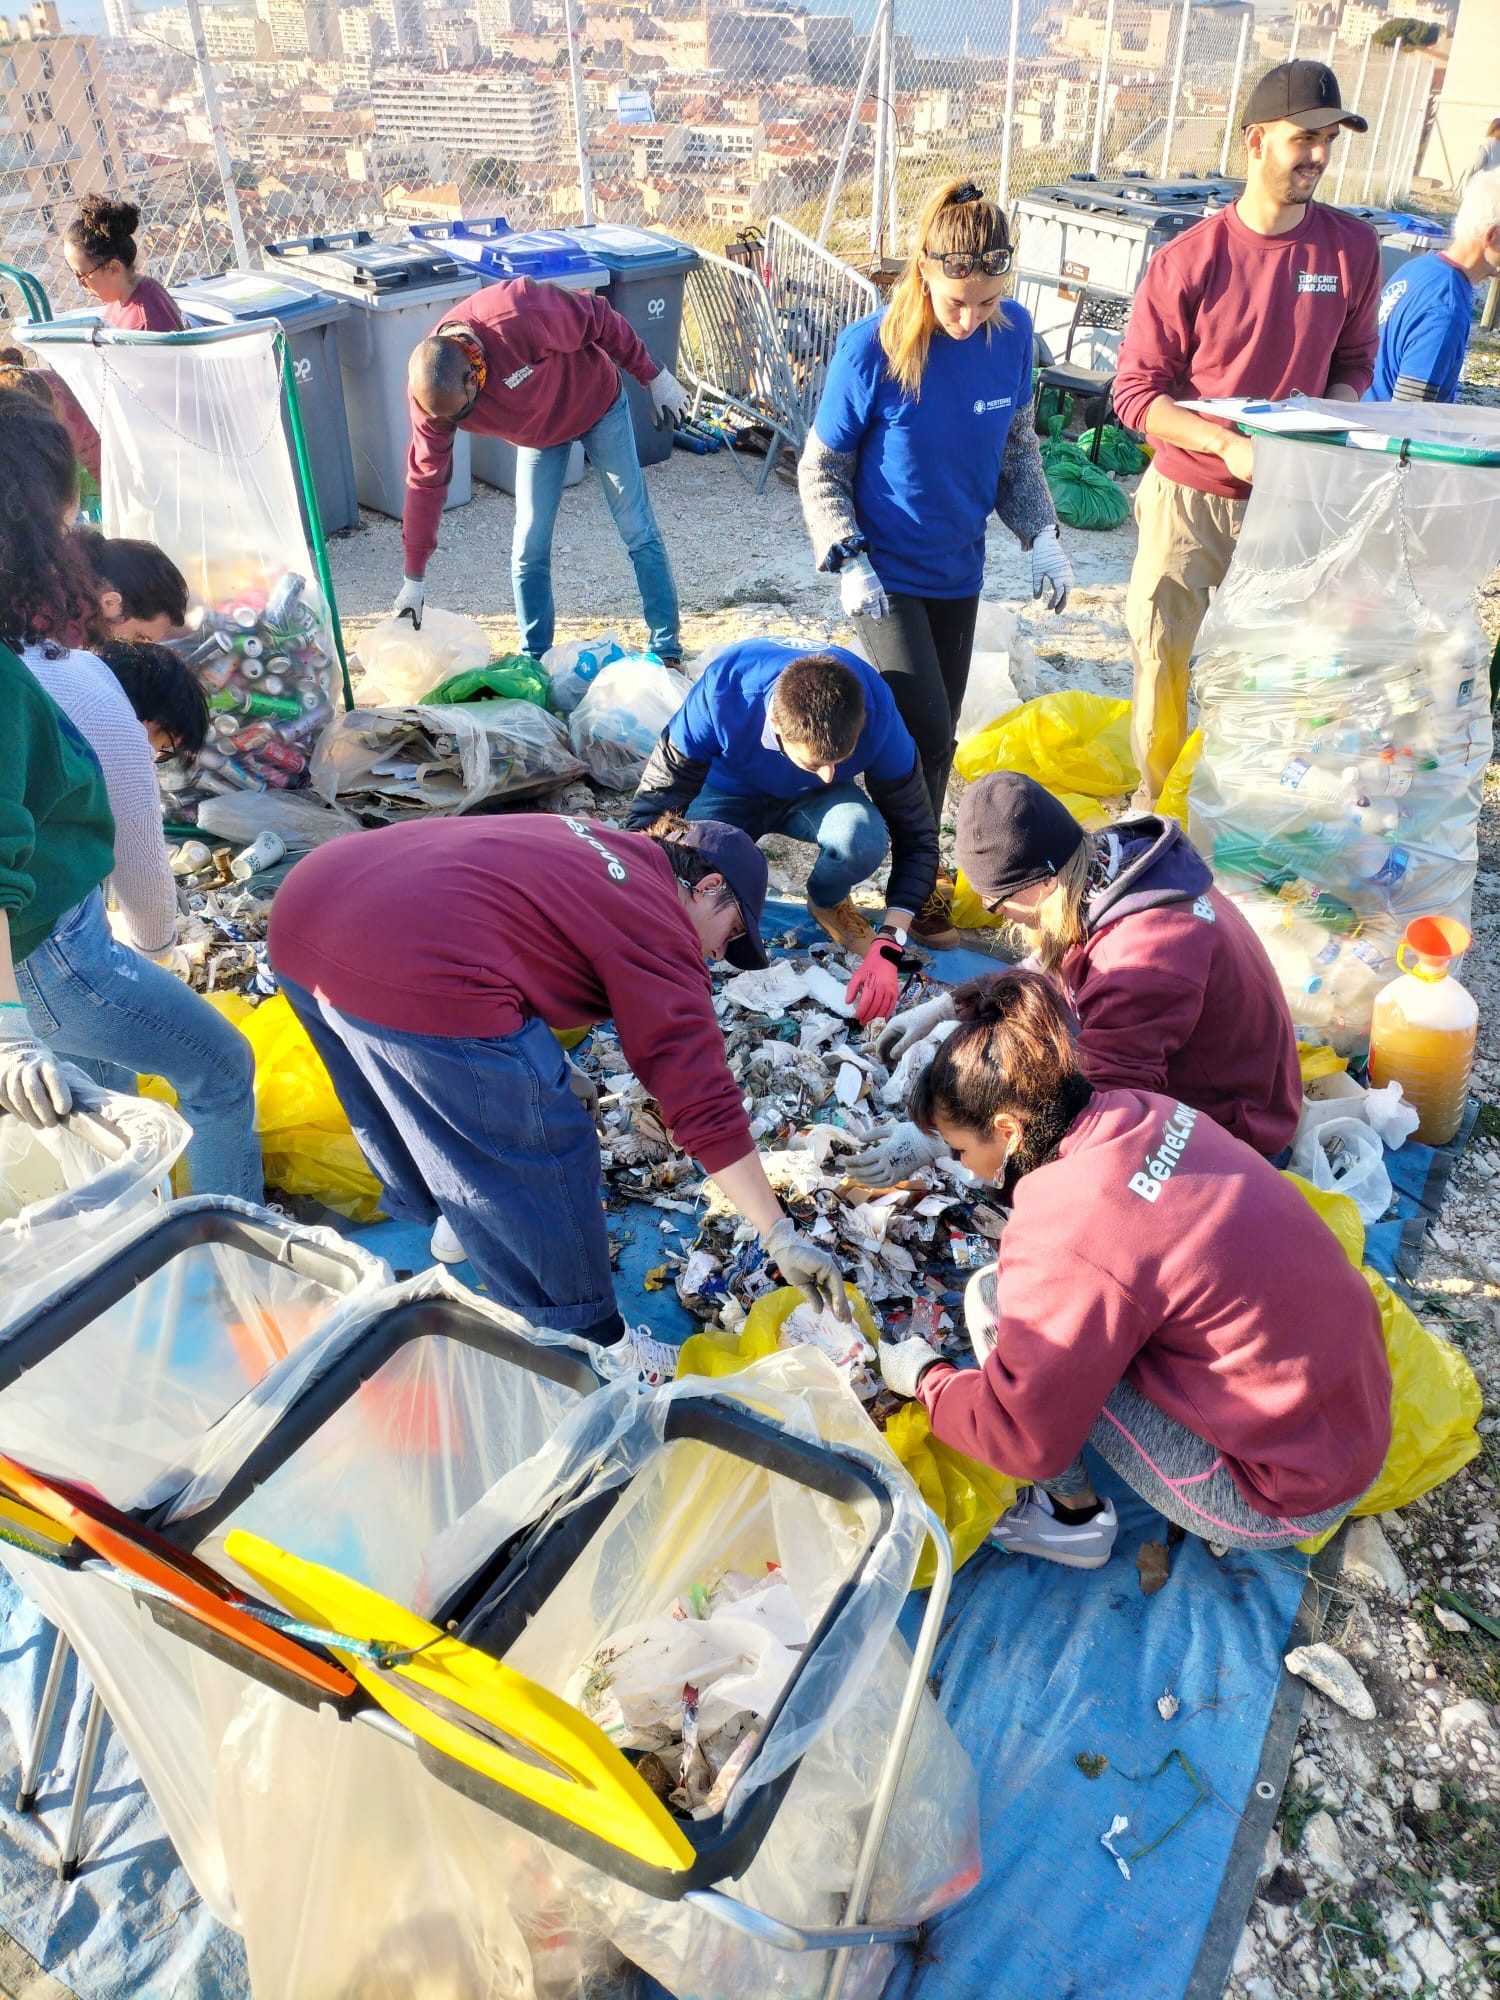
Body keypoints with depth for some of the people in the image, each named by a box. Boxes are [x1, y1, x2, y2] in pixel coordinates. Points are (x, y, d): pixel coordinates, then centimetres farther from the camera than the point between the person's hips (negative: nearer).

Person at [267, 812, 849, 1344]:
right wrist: (781, 1236, 3)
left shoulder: (584, 841, 26)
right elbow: (703, 1106, -2)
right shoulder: (662, 936, 3)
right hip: (412, 975, -10)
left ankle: (444, 1213, 58)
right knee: (537, 1171, 7)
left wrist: (546, 1069, 46)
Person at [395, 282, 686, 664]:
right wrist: (413, 580, -16)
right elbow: (426, 481, -18)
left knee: (639, 532, -2)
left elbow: (598, 319, -24)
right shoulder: (429, 390, -24)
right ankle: (534, 661, 13)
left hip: (597, 405, -3)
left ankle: (668, 651, 9)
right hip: (538, 437, 3)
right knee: (529, 551, -2)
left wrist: (654, 377, -13)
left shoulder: (520, 317, -40)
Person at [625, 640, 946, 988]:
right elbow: (649, 815, -29)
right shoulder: (721, 697, -37)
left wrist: (886, 947, -33)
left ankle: (829, 903, 1)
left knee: (863, 838, -35)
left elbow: (915, 837, -22)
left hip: (813, 799, 1)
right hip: (728, 792, 0)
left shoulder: (876, 713, -33)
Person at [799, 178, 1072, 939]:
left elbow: (1018, 448, 8)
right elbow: (820, 471, -9)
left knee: (936, 733, 12)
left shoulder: (1012, 334, -6)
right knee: (927, 734, -11)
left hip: (958, 569, 5)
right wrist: (849, 561, -21)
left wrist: (1042, 535, -3)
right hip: (885, 575, -4)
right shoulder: (869, 349, -18)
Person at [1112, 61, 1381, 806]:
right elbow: (1137, 390, -10)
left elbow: (1353, 360, 11)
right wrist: (1229, 443, -23)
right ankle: (1152, 813, 26)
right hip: (1188, 499, -2)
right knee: (1162, 661, 6)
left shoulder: (1352, 248, -1)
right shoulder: (1187, 261, -11)